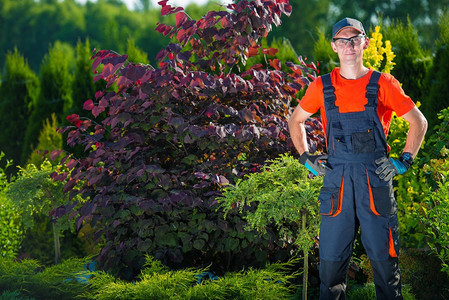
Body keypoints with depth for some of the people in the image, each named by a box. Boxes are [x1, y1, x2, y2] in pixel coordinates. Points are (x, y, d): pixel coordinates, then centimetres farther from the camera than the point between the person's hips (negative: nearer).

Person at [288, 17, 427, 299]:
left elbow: (419, 122, 11)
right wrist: (306, 157, 11)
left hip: (376, 178, -1)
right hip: (337, 179, 1)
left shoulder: (383, 84, 3)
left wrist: (405, 161, 2)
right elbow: (295, 121, 22)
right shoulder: (322, 86, 7)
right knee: (331, 256, 3)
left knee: (383, 256, 2)